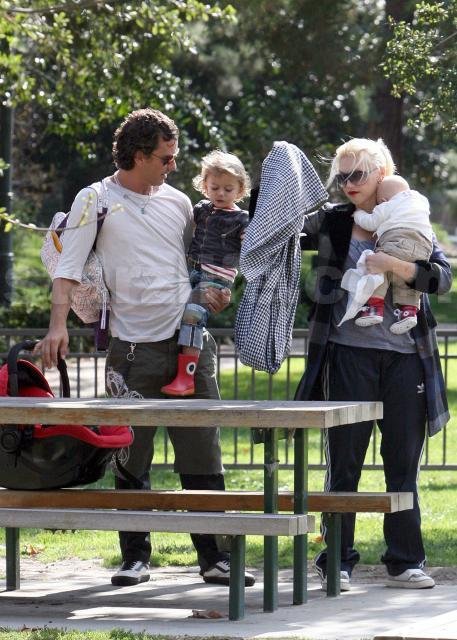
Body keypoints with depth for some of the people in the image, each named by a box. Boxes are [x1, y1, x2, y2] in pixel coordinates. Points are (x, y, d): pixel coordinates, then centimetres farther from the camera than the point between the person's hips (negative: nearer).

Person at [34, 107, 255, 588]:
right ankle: (135, 557, 12)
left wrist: (208, 296, 4)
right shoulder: (96, 201, -1)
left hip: (190, 341, 4)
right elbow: (69, 268, -7)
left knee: (202, 456, 2)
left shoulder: (178, 202, 14)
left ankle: (214, 557, 6)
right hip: (134, 349, -4)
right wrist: (58, 325, -21)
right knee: (132, 458, 2)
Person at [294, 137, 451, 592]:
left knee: (403, 464, 6)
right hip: (349, 354, -1)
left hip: (405, 357, 1)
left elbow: (442, 277, -4)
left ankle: (404, 562, 13)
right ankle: (338, 562, 6)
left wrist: (392, 264, -17)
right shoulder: (331, 222, 7)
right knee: (344, 464, 1)